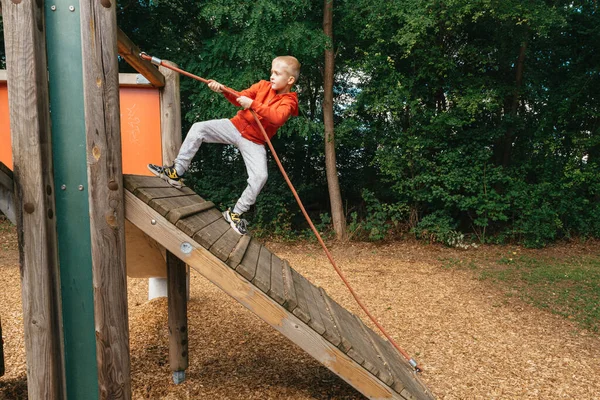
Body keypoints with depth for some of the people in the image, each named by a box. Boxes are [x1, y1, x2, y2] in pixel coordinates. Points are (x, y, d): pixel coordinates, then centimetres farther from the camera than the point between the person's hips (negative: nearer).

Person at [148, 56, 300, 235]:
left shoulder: (289, 101, -12)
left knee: (260, 176, -24)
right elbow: (240, 98, -3)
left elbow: (277, 117, -32)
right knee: (198, 128, -11)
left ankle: (235, 213, -6)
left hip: (254, 142, -3)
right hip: (235, 126, 4)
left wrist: (253, 104, -39)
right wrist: (223, 89, -21)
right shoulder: (263, 85, 1)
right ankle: (177, 172, -4)